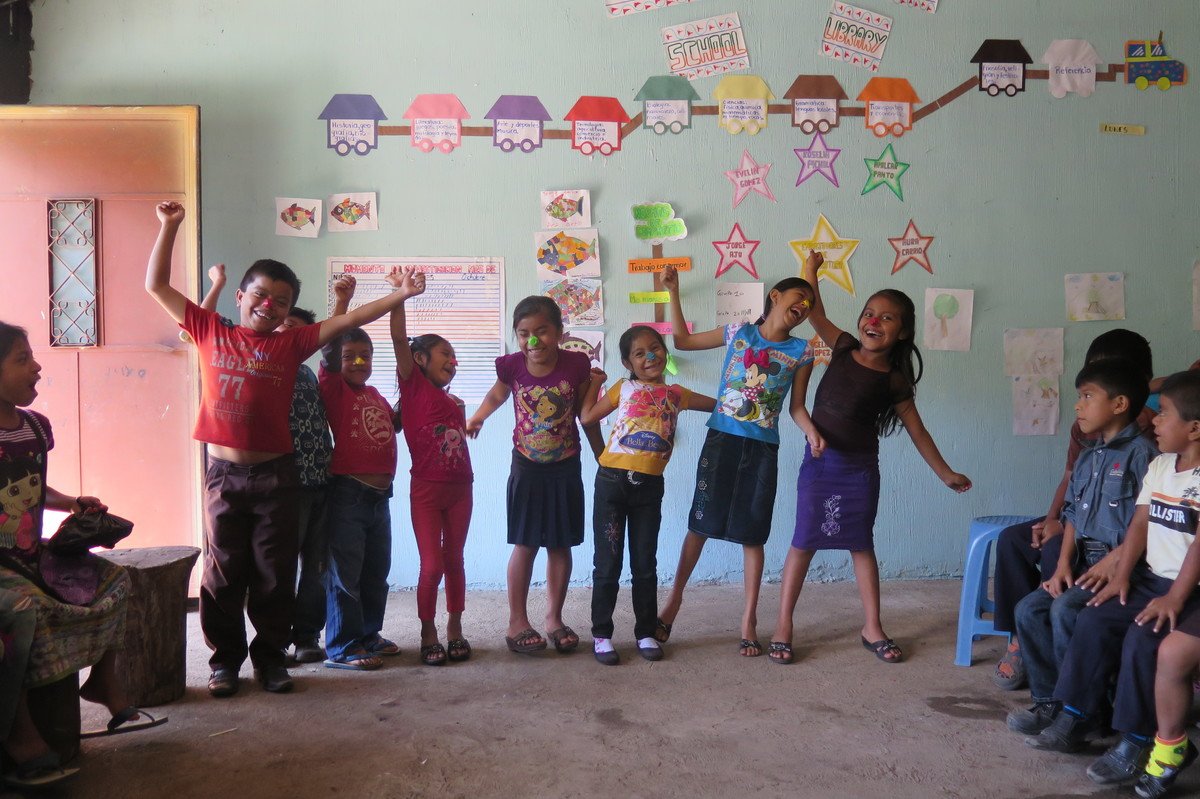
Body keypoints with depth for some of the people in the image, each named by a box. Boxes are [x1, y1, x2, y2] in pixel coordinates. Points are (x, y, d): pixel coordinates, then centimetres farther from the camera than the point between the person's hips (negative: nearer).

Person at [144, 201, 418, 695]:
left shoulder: (291, 344, 4)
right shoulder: (210, 332, 5)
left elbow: (348, 321, 1)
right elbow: (157, 286, 8)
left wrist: (401, 295, -4)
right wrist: (169, 227, 2)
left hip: (275, 475, 0)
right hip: (224, 474, 0)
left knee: (275, 575, 7)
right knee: (223, 574, 8)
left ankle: (270, 656, 21)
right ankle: (225, 658, 22)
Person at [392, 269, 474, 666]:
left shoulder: (454, 401, 13)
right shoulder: (413, 385, -4)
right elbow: (400, 339, -15)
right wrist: (400, 296, -21)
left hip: (459, 488, 5)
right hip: (425, 489, -5)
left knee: (454, 560, 12)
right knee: (432, 564, -2)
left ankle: (455, 629, 23)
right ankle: (428, 634, 14)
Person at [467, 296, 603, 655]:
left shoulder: (577, 365, -11)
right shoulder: (512, 366, -10)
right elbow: (496, 396, 13)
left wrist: (604, 461, 6)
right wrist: (474, 420, -1)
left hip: (566, 468, 1)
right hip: (526, 467, -1)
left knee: (560, 545, 8)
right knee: (525, 544, 3)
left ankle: (554, 618, 21)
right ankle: (517, 622, 13)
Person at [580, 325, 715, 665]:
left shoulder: (676, 394, 12)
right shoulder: (624, 388, 5)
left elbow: (718, 404, 22)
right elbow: (587, 417, 2)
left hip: (649, 487, 2)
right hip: (612, 482, -2)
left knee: (645, 564, 10)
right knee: (608, 563, 3)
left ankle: (646, 633, 22)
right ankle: (601, 634, 13)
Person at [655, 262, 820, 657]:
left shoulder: (801, 352, 4)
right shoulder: (737, 333, 3)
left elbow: (797, 407, 7)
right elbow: (683, 339, 12)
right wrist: (673, 292, 6)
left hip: (763, 449, 1)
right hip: (721, 439, 0)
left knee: (752, 535, 5)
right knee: (701, 524, 4)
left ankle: (749, 619, 15)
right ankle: (675, 597, 21)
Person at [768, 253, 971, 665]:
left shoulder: (895, 381, -5)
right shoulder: (844, 348, 0)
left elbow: (917, 431, 2)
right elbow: (816, 315, 4)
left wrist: (945, 472, 6)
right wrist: (810, 271, -3)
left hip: (860, 469, -1)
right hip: (819, 461, 1)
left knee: (862, 545, 8)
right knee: (803, 543, 2)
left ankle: (872, 628, 20)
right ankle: (783, 626, 8)